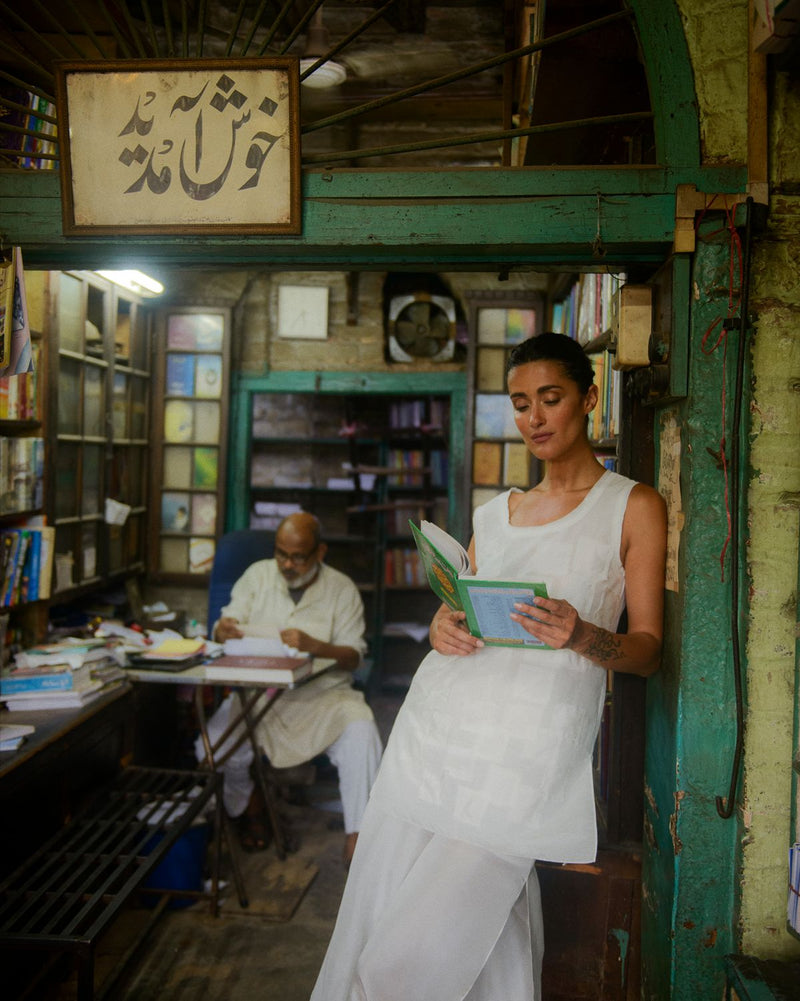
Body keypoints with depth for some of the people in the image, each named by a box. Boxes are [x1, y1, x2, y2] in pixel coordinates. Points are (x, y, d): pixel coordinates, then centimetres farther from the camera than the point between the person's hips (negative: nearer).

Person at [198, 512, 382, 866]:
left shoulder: (342, 588, 2)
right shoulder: (257, 575, 9)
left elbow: (354, 656, -5)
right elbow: (229, 623, 6)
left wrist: (314, 646, -26)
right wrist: (223, 631, -21)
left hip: (321, 692, -1)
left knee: (361, 730, -31)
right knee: (213, 746, -24)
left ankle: (356, 837, -19)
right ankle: (248, 801, 12)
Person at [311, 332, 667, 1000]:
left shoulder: (634, 507, 6)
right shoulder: (494, 514, 19)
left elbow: (648, 650, 3)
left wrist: (582, 637, -17)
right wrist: (443, 629, -3)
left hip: (532, 741, -5)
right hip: (441, 714, 5)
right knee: (383, 912, 4)